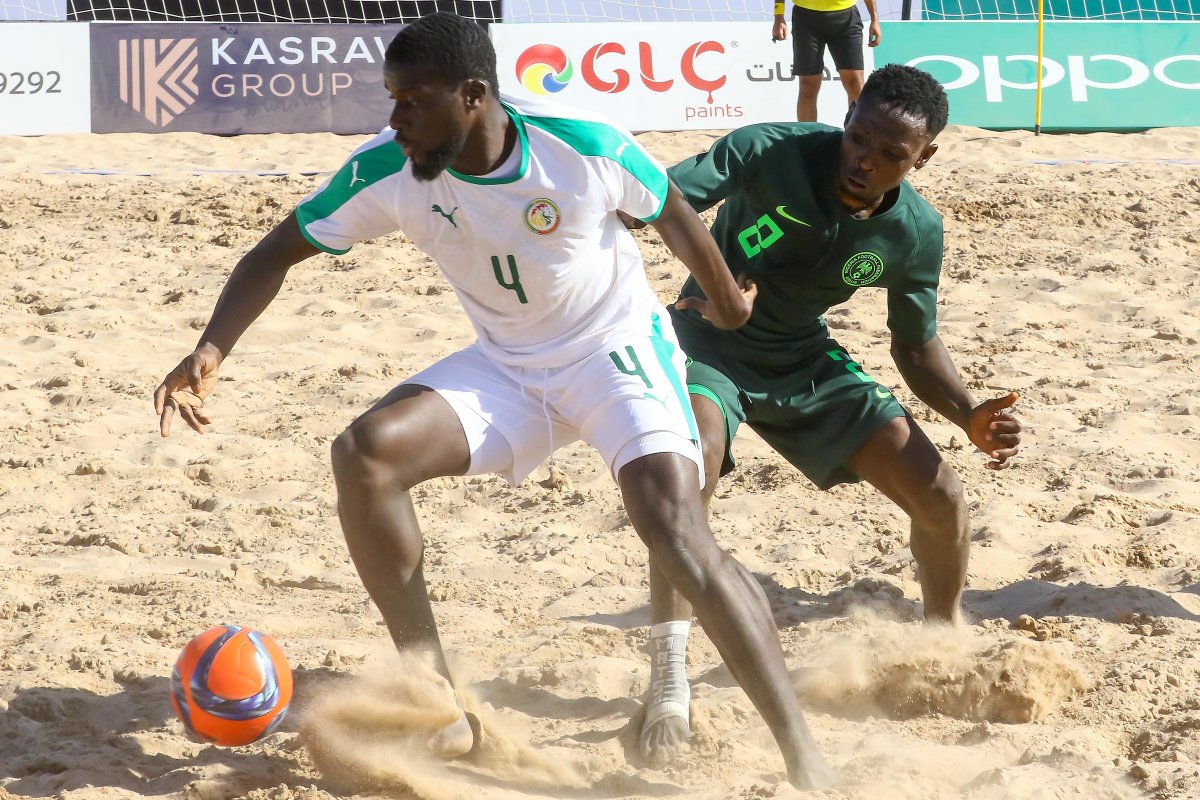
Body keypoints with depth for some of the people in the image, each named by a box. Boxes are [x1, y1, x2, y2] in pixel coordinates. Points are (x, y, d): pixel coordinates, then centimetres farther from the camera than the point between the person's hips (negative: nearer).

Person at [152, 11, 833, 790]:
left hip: (619, 347, -4)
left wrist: (725, 298, 13)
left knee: (677, 531, -26)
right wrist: (212, 351, -26)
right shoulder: (386, 171, -19)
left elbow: (672, 212, -6)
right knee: (366, 452, -19)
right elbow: (279, 251, -8)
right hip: (508, 366, 4)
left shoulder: (586, 147, -27)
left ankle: (806, 757, -21)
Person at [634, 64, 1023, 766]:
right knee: (691, 467, -37)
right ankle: (669, 682, -32)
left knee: (943, 501, -2)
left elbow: (917, 345, 3)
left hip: (806, 359, 4)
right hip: (711, 342, -4)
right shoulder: (767, 153, -26)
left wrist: (970, 415, -15)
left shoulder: (916, 233, -12)